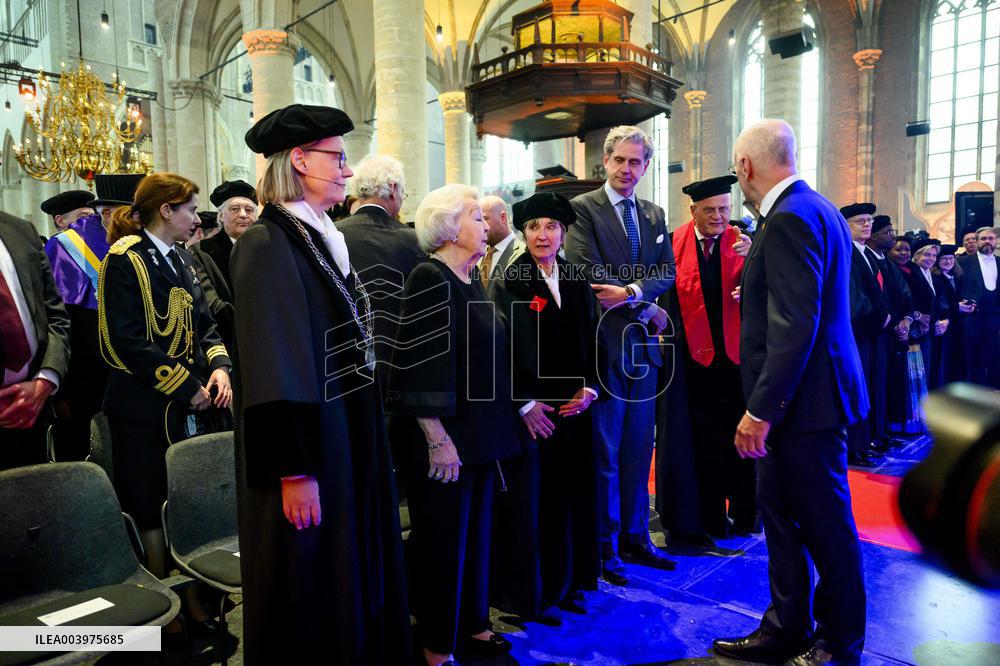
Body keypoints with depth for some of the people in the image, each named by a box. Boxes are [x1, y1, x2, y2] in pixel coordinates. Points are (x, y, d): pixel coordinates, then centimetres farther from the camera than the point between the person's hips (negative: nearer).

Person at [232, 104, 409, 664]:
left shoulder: (326, 239, 12)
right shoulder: (268, 244, -14)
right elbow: (273, 366, -20)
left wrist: (368, 438, 16)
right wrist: (295, 471, -22)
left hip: (351, 435, 9)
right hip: (309, 442, -8)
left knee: (360, 573, 18)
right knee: (312, 594, 6)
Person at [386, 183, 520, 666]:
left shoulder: (471, 279, 11)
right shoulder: (429, 278, -15)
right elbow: (418, 364, -21)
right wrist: (438, 439, -23)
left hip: (481, 435, 9)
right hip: (447, 439, -8)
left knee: (476, 533, 18)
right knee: (445, 542, 5)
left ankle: (471, 626, 36)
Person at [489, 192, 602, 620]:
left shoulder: (577, 282, 9)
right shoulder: (508, 282, -6)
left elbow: (591, 341, 13)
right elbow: (501, 349, -11)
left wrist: (589, 388, -1)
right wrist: (524, 403, -14)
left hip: (572, 407, 5)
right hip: (528, 408, -5)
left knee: (567, 497, 13)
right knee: (527, 500, 3)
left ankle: (564, 583, 28)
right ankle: (527, 592, 18)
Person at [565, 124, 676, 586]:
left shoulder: (654, 215, 14)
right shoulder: (583, 208, -5)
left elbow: (667, 272, 4)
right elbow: (589, 272, -16)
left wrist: (629, 293, -16)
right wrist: (647, 307, -11)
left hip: (642, 344, 6)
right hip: (604, 343, -6)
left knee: (638, 448, 13)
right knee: (604, 452, 3)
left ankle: (635, 537, 27)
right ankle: (604, 546, 17)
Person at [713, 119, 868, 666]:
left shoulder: (790, 219, -19)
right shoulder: (813, 209, 13)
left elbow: (795, 327, -25)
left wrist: (760, 409, -23)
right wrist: (756, 290, 30)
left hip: (804, 398, -10)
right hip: (798, 395, 10)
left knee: (825, 526, 7)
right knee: (780, 516, 18)